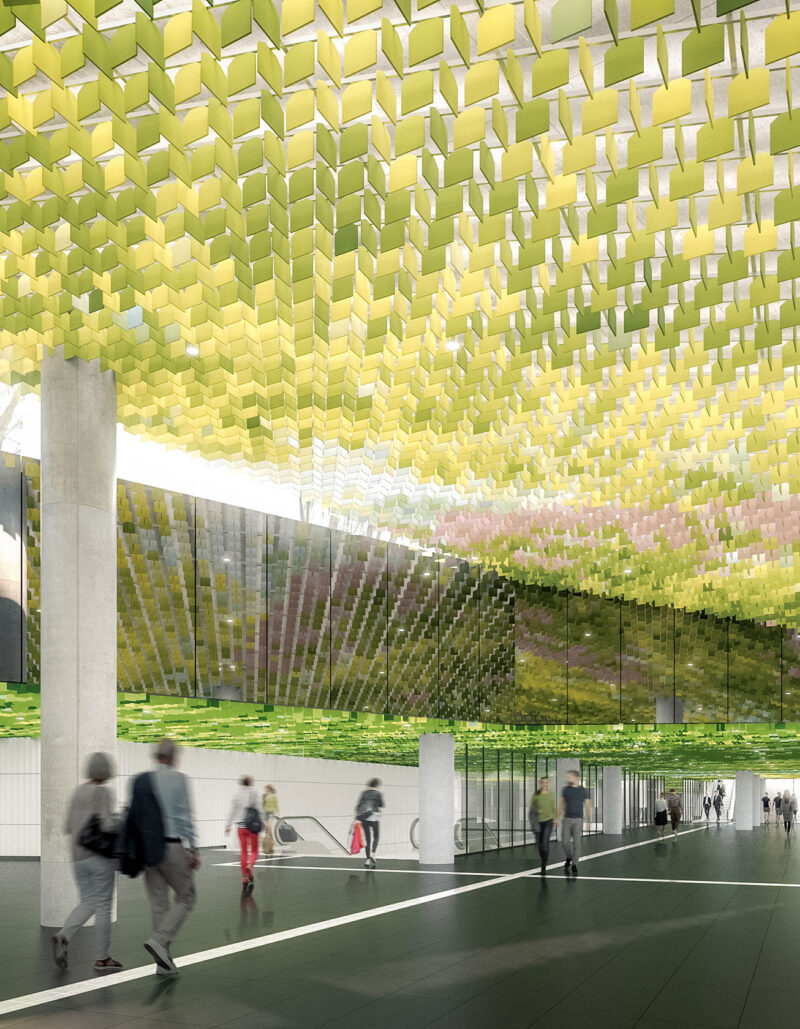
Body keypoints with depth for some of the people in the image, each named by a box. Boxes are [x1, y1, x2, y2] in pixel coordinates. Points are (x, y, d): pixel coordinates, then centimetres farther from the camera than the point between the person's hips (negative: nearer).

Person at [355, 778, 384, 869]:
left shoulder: (364, 793, 8)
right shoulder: (377, 793, -3)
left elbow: (358, 806, 3)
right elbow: (381, 805, 6)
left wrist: (357, 818, 4)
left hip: (363, 818, 4)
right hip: (374, 816, -4)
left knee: (367, 839, 10)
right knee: (376, 838, 7)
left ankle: (368, 859, 7)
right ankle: (372, 854, -17)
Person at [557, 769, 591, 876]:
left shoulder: (584, 790, -3)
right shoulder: (565, 789, 2)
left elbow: (588, 806, 0)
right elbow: (562, 805, 11)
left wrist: (589, 821, -7)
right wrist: (557, 818, 7)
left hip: (578, 820, -2)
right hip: (567, 820, 2)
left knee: (576, 843, -3)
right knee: (565, 842, -4)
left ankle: (574, 865, 9)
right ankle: (569, 857, 25)